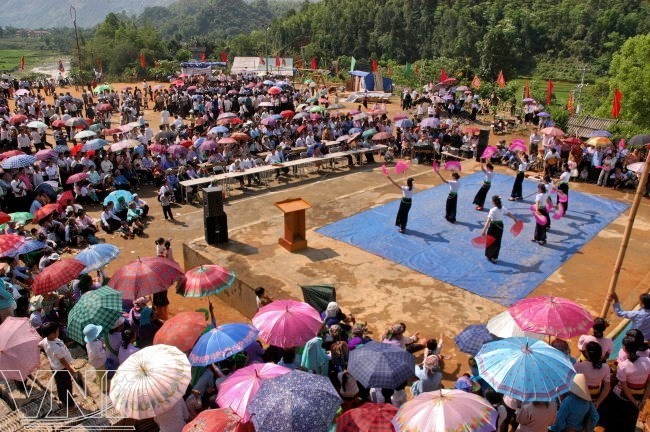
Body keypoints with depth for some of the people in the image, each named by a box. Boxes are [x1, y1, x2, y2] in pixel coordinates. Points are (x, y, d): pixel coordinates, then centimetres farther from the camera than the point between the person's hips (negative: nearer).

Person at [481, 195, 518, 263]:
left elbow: (488, 221, -31)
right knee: (497, 242, 16)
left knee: (490, 242, 12)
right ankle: (495, 257, 25)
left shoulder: (493, 210, -23)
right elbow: (509, 213, 14)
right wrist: (514, 218, 33)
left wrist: (484, 230, -37)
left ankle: (489, 256, 24)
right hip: (500, 226, 6)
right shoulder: (502, 208, -3)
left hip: (493, 227, -6)